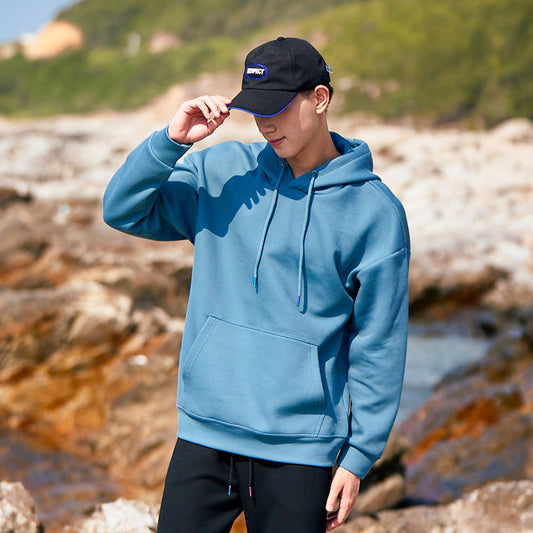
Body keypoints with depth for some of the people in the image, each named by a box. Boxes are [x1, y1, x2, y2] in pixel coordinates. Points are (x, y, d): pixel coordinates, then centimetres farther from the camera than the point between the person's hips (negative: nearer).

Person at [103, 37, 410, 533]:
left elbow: (379, 347, -3)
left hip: (299, 454, -3)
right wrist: (170, 141, -11)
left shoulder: (375, 212, -4)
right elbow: (123, 210, 3)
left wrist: (359, 455, -4)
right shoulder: (220, 172, 5)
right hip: (202, 436, 3)